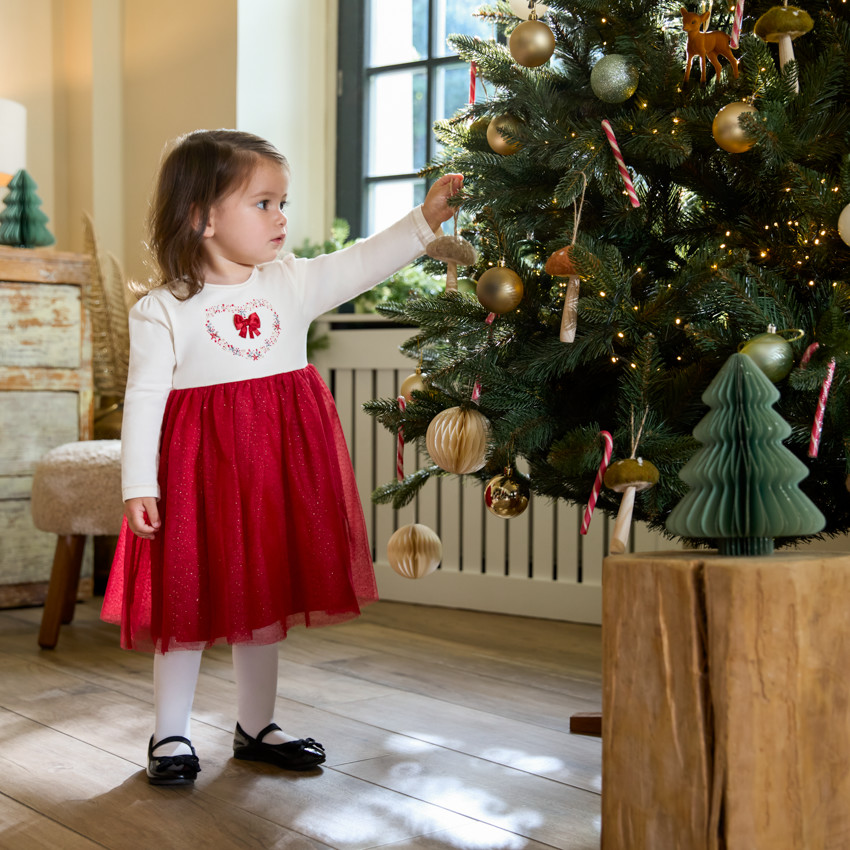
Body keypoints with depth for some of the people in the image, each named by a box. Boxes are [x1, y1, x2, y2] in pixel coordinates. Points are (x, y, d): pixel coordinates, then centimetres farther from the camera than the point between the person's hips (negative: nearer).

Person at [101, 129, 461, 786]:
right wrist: (138, 485, -13)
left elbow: (364, 264, 3)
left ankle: (256, 726, 30)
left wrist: (424, 220, -8)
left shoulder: (295, 283, 3)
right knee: (186, 602, 5)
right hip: (198, 470, -4)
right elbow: (145, 398, -9)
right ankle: (171, 735, 21)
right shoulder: (163, 311, -8)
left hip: (280, 471, 4)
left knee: (264, 598, 14)